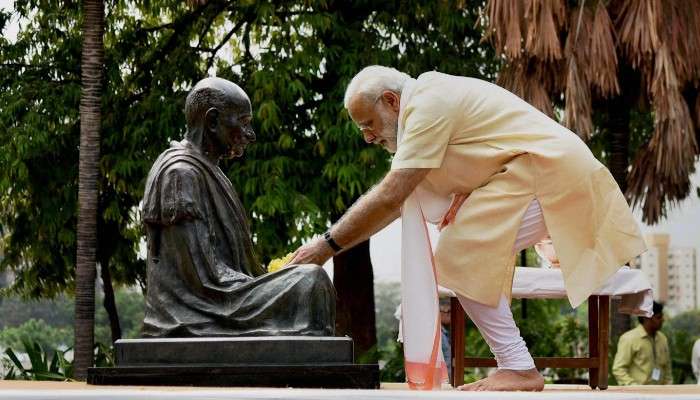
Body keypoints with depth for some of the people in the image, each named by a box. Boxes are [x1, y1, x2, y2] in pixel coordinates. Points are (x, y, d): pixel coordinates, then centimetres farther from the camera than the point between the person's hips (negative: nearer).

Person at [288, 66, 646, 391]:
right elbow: (396, 203, 19)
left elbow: (389, 198, -18)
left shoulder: (428, 105, -13)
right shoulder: (426, 111, 19)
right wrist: (332, 244, 12)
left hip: (547, 169, -11)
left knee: (460, 258, -12)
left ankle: (518, 368, -9)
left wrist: (327, 245, -12)